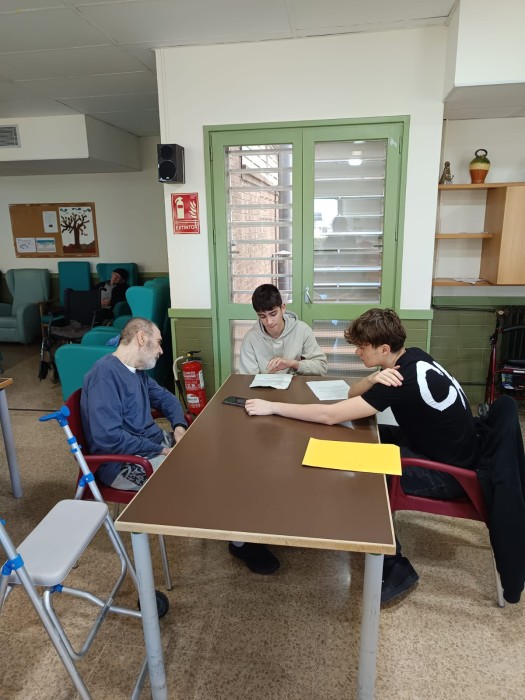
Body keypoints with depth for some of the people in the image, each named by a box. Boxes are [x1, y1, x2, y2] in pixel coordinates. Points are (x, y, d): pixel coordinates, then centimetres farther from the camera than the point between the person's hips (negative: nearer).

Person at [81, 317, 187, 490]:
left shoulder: (138, 370, 9)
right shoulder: (105, 373, -21)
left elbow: (165, 397, 20)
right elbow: (109, 437, -29)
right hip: (124, 463, -9)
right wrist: (162, 451, -22)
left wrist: (179, 426, -2)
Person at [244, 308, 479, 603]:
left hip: (448, 471, -9)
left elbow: (330, 415, -30)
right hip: (435, 444, 9)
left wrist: (272, 407, -23)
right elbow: (352, 393, 2)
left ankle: (395, 568, 0)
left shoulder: (404, 380, -29)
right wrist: (374, 378, -20)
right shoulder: (410, 358, -2)